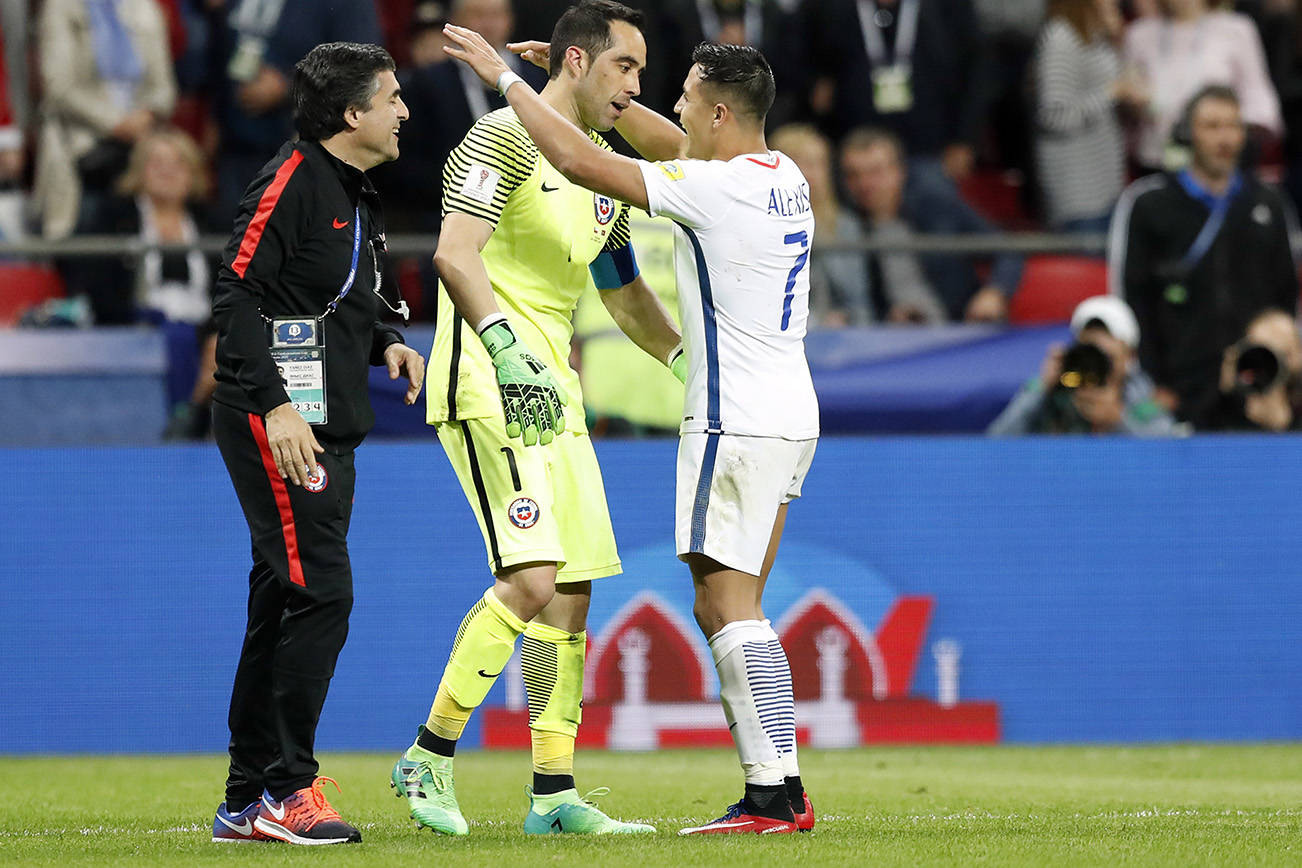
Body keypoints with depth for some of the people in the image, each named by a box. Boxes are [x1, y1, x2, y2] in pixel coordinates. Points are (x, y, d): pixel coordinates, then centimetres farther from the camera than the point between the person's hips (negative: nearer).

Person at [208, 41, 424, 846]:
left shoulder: (360, 197, 19)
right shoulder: (292, 180, -11)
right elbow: (237, 296, -16)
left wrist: (385, 345, 10)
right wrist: (276, 404, -22)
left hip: (328, 431, 10)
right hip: (277, 426, -10)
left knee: (282, 611, 10)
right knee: (320, 595, -14)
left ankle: (247, 803, 13)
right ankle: (287, 787, -10)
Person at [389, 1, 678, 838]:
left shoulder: (606, 171, 19)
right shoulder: (506, 139, -9)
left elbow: (624, 290, 31)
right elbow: (455, 253, -22)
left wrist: (690, 359, 19)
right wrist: (507, 349, -33)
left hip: (552, 392, 9)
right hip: (486, 386, -9)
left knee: (572, 594, 5)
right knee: (532, 579, -19)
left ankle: (554, 792, 10)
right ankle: (431, 754, -8)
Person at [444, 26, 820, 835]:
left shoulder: (718, 188, -16)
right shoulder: (782, 176, 10)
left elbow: (582, 163, -13)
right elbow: (667, 143, 25)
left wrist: (509, 78, -3)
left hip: (736, 424, -9)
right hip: (786, 413, 9)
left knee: (729, 603, -7)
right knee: (726, 606, 12)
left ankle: (777, 792, -11)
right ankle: (776, 790, 9)